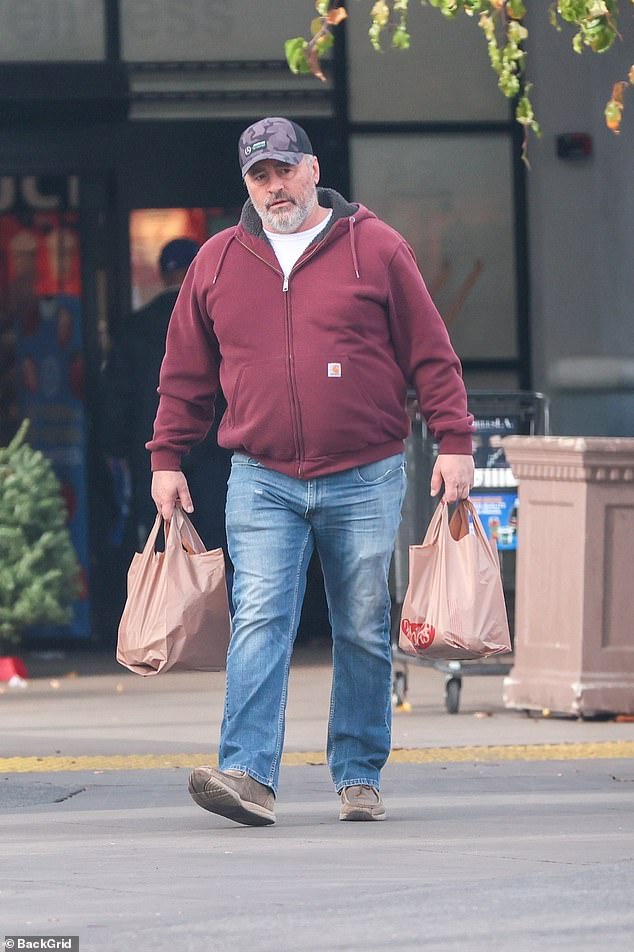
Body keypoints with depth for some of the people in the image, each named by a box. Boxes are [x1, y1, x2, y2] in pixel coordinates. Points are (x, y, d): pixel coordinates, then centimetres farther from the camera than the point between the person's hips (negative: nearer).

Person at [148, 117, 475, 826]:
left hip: (364, 480, -1)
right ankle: (249, 775, -22)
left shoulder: (375, 249, 3)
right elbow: (185, 374, 16)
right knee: (259, 622, -13)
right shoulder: (217, 263, 10)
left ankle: (359, 779, 13)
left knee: (363, 633, 4)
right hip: (262, 482, 1)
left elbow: (430, 354, 3)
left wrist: (453, 442, -2)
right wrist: (166, 458, 12)